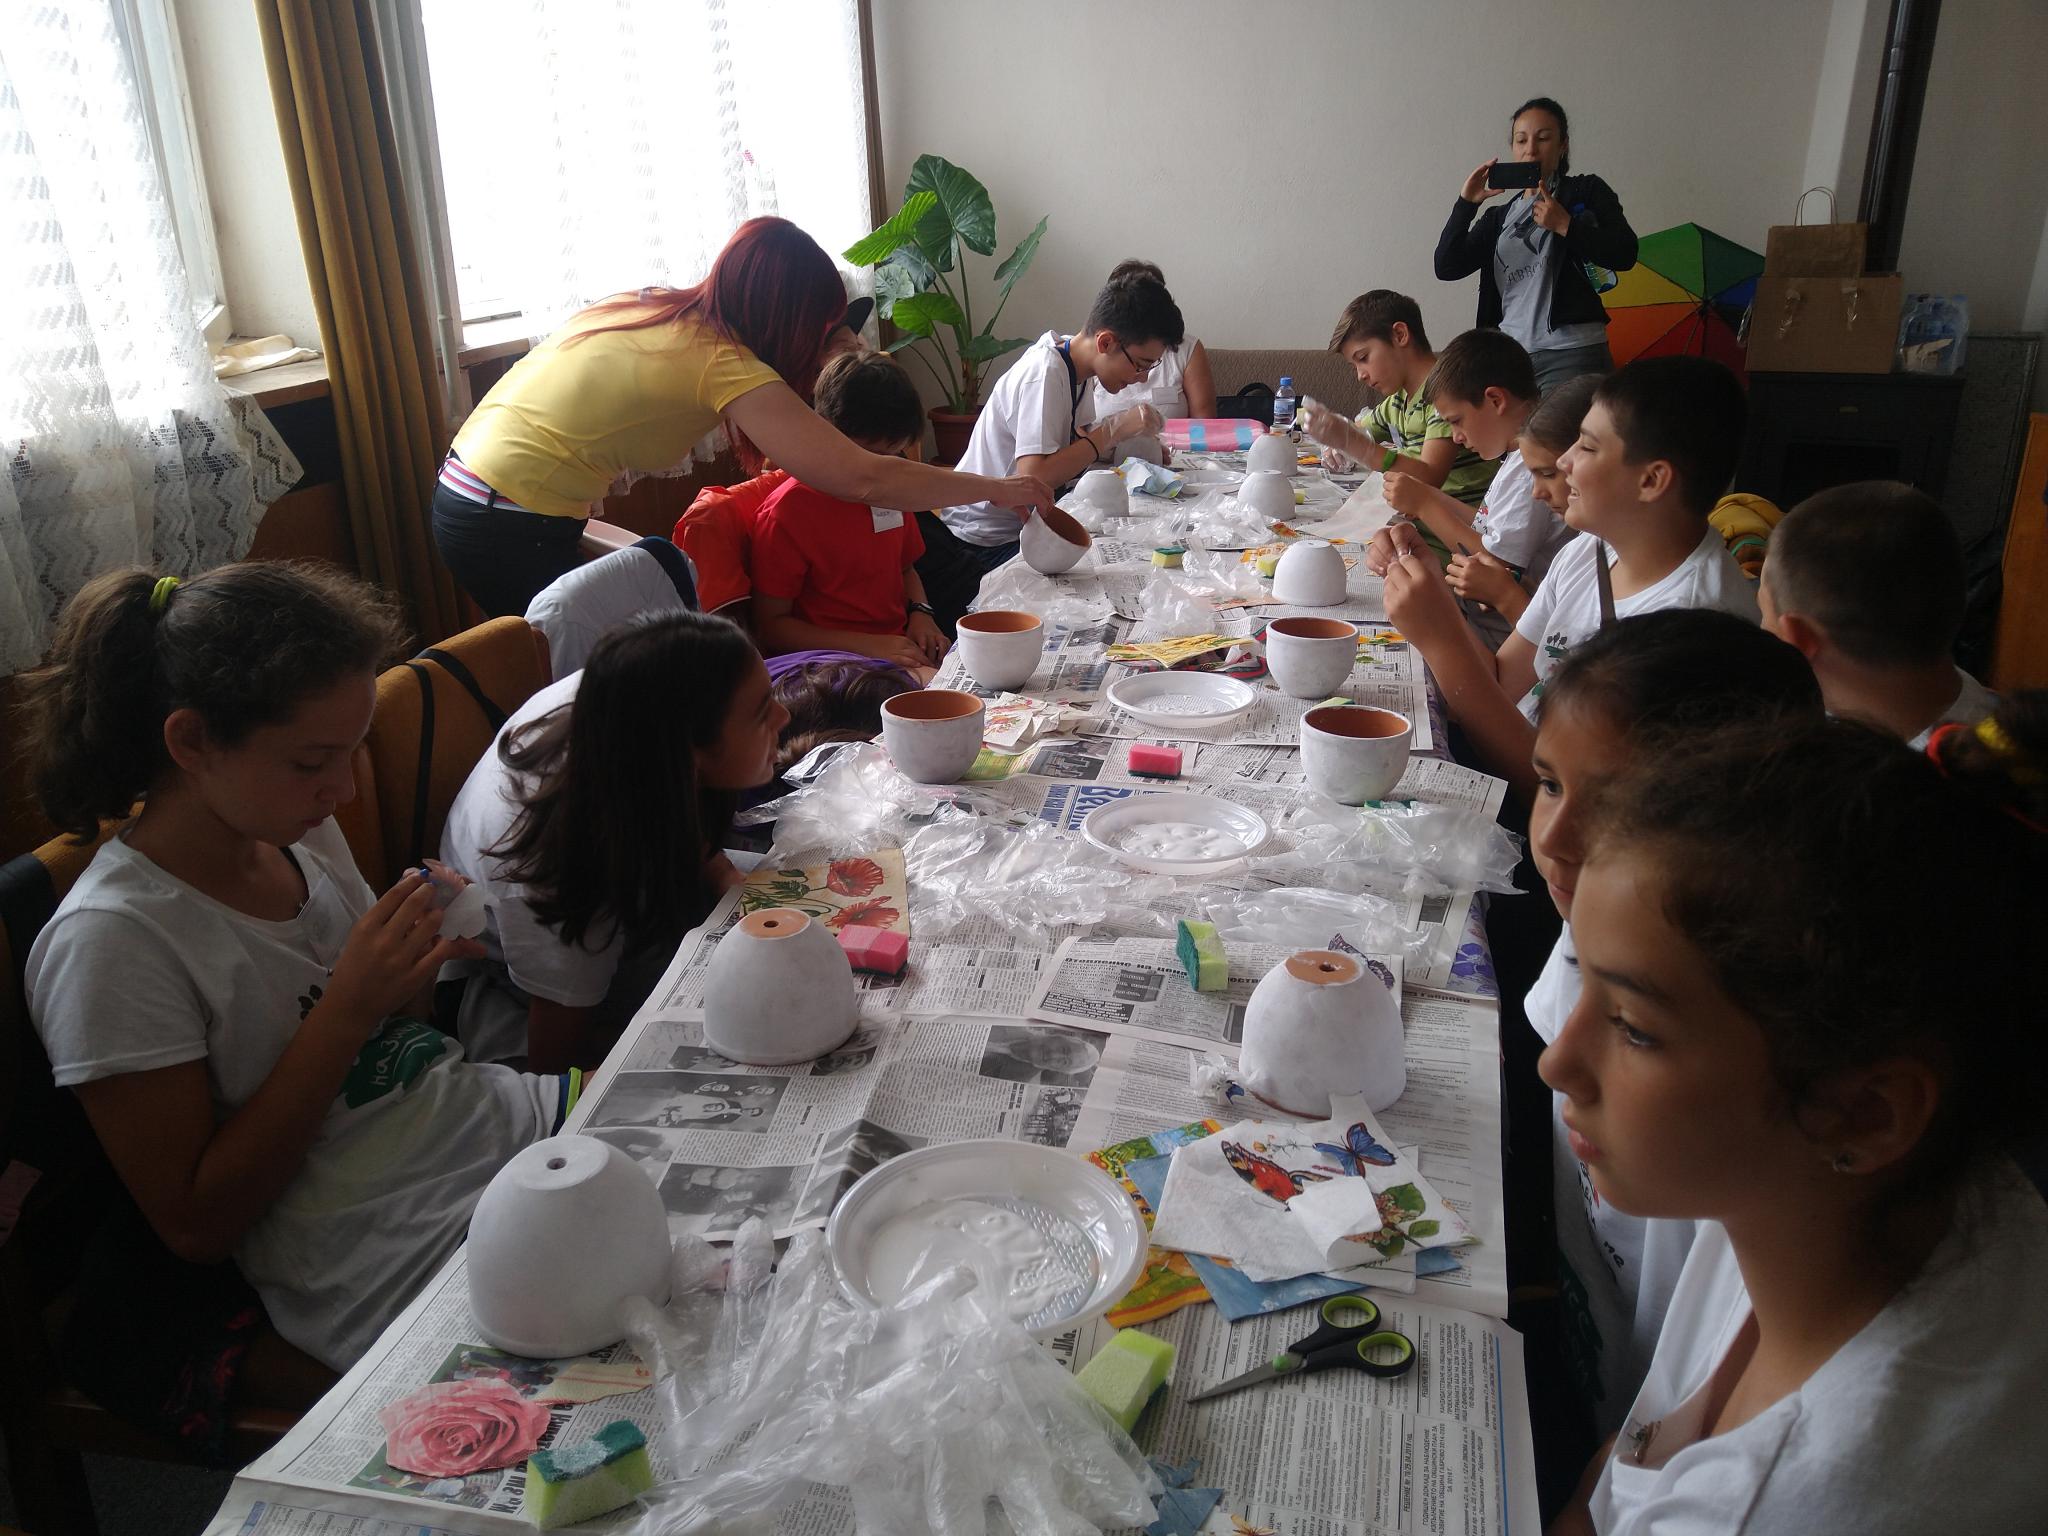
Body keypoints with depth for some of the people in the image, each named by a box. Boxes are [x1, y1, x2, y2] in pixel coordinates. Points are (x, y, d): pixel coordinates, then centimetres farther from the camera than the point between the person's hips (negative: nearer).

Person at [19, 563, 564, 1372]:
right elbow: (197, 1226, -15)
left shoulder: (300, 830, 2)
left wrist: (416, 960, -9)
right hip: (391, 1264, -7)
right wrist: (348, 1009, -23)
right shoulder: (110, 940, -18)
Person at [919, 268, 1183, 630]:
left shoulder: (1077, 367, 4)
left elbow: (1079, 447, 9)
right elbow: (1033, 475, -32)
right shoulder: (1044, 373, -23)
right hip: (985, 543, -9)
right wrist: (1114, 430, -26)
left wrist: (1135, 438, -7)